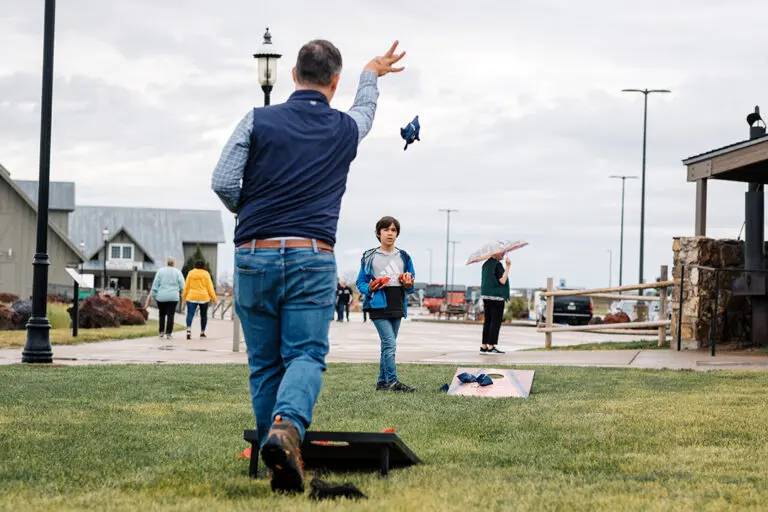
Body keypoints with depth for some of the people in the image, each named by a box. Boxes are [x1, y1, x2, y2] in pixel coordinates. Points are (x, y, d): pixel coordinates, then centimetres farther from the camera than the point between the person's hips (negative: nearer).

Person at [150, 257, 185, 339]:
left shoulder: (160, 271, 3)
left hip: (161, 297, 1)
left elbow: (155, 284, 2)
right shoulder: (177, 272, 1)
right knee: (170, 315, 1)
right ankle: (168, 333, -2)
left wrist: (154, 295, 7)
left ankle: (161, 332, 8)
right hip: (173, 297, -1)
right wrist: (181, 293, 17)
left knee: (162, 314, 13)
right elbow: (182, 285, 0)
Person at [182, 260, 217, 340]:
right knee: (203, 315, 13)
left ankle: (188, 329, -30)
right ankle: (202, 333, 16)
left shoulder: (190, 273, 6)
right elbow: (210, 287, 0)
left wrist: (184, 297, 13)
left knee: (190, 314, -8)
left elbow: (186, 286, 7)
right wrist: (213, 298, 5)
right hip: (203, 297, 0)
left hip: (192, 297, 1)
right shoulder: (206, 274, 0)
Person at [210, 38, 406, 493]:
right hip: (312, 258, -1)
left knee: (265, 364, 10)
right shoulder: (345, 130, 8)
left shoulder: (259, 120, 2)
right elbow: (365, 110, 33)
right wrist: (372, 75, 54)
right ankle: (287, 427, -34)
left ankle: (278, 461, 10)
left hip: (254, 256, 1)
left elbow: (224, 183, -5)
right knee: (306, 356, -6)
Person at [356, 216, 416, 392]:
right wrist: (370, 288, -15)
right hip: (379, 307, -4)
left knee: (388, 345, 8)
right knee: (390, 343, -15)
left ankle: (382, 381, 14)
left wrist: (409, 285, -6)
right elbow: (361, 282, 6)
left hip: (397, 307, 4)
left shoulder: (404, 257, 13)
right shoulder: (370, 257, 3)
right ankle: (393, 381, -16)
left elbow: (411, 287, 17)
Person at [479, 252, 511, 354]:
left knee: (487, 321, 10)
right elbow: (502, 281, -16)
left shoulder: (486, 264, 13)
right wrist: (508, 267, -14)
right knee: (496, 322, -4)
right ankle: (491, 347, -6)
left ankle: (484, 347, 11)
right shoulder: (497, 264, -12)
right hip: (496, 296, -8)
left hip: (486, 296, 8)